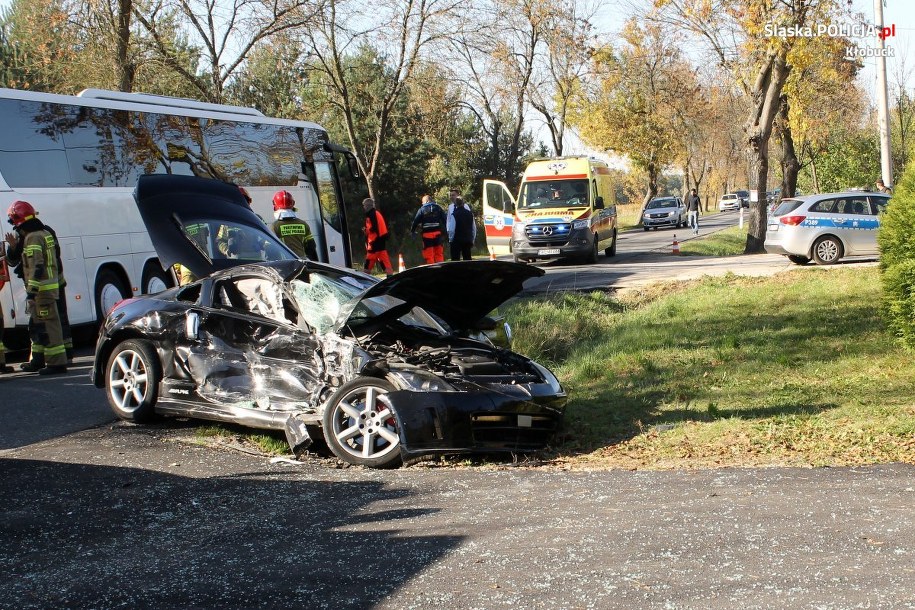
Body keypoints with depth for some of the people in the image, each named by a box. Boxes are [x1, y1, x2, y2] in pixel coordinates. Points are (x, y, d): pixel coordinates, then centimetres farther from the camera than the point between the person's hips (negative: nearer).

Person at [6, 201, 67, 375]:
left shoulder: (32, 238, -14)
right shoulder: (45, 234, 16)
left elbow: (36, 267, -22)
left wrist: (31, 291, -23)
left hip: (42, 288, -10)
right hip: (51, 285, 10)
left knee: (47, 326, -8)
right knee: (36, 326, 17)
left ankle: (57, 363, -7)